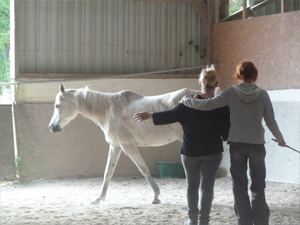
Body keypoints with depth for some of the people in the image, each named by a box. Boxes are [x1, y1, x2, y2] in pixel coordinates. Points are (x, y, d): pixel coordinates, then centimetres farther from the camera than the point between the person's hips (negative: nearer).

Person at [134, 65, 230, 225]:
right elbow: (226, 133, -6)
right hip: (212, 152, 0)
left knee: (192, 185, 15)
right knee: (207, 187, 6)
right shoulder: (222, 106, -8)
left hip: (190, 151, 0)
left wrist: (150, 115, 0)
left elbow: (172, 115, -10)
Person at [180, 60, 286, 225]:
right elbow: (271, 122, 0)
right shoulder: (262, 95, -4)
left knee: (240, 186, 8)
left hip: (237, 144, -1)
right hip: (257, 144, 1)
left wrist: (186, 100, 4)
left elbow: (207, 104, -12)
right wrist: (280, 140, 17)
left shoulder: (231, 93, -7)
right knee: (258, 186, 10)